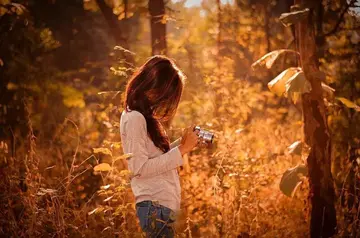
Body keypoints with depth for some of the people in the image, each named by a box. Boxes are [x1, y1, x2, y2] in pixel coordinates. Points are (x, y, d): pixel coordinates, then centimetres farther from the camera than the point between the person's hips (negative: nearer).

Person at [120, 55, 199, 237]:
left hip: (162, 206, 10)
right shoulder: (135, 118, -12)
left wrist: (183, 144, 6)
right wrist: (182, 150, -15)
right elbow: (140, 167, -18)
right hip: (155, 208, -10)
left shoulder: (145, 117, 17)